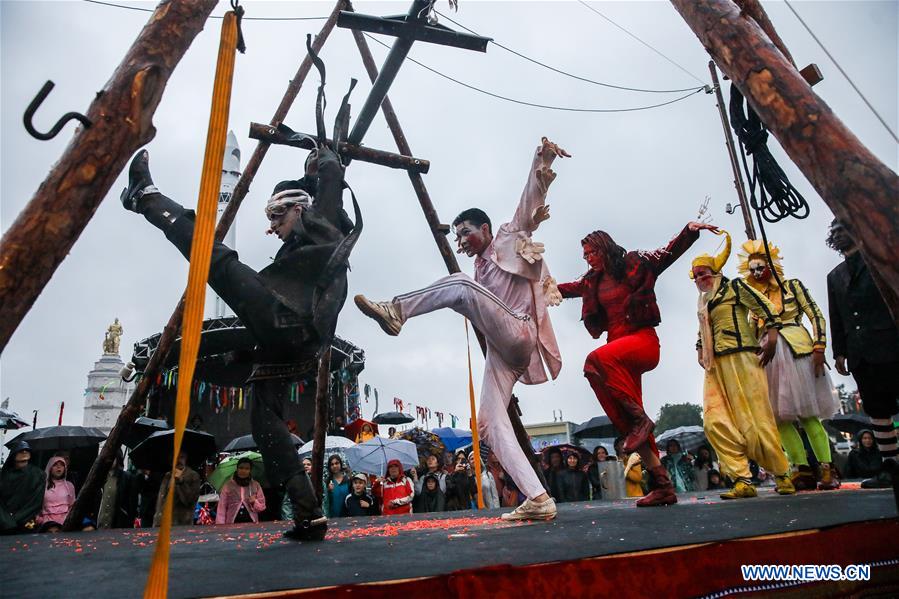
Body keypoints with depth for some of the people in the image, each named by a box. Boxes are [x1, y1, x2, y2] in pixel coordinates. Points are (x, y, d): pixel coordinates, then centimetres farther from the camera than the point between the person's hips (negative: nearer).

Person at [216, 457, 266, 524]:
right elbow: (222, 508, 3)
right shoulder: (228, 486, 4)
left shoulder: (256, 485, 7)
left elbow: (262, 506, 10)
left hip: (251, 524, 1)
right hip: (232, 524, -1)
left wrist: (254, 503, -9)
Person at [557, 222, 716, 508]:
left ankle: (640, 418, -23)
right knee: (629, 424, -2)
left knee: (596, 360, -35)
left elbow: (670, 252, 0)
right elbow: (568, 288, 32)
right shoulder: (592, 281, 16)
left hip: (643, 339, -6)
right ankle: (662, 485, 3)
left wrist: (689, 230, -14)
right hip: (618, 347, 6)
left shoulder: (634, 264, 2)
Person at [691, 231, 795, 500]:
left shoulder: (734, 286, 5)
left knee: (754, 417, -7)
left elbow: (766, 308, -4)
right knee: (715, 422, -7)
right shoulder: (702, 303, 24)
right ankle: (743, 480, -6)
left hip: (740, 357, -6)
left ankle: (782, 475, 9)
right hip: (715, 366, 6)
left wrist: (771, 337, -15)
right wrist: (700, 351, 17)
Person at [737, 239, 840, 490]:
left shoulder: (792, 286, 6)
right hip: (768, 357, 4)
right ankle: (802, 469, 5)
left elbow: (816, 316, 0)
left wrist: (819, 348, -11)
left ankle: (827, 468, -1)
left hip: (796, 351, -4)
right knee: (780, 416, -1)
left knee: (807, 414, -8)